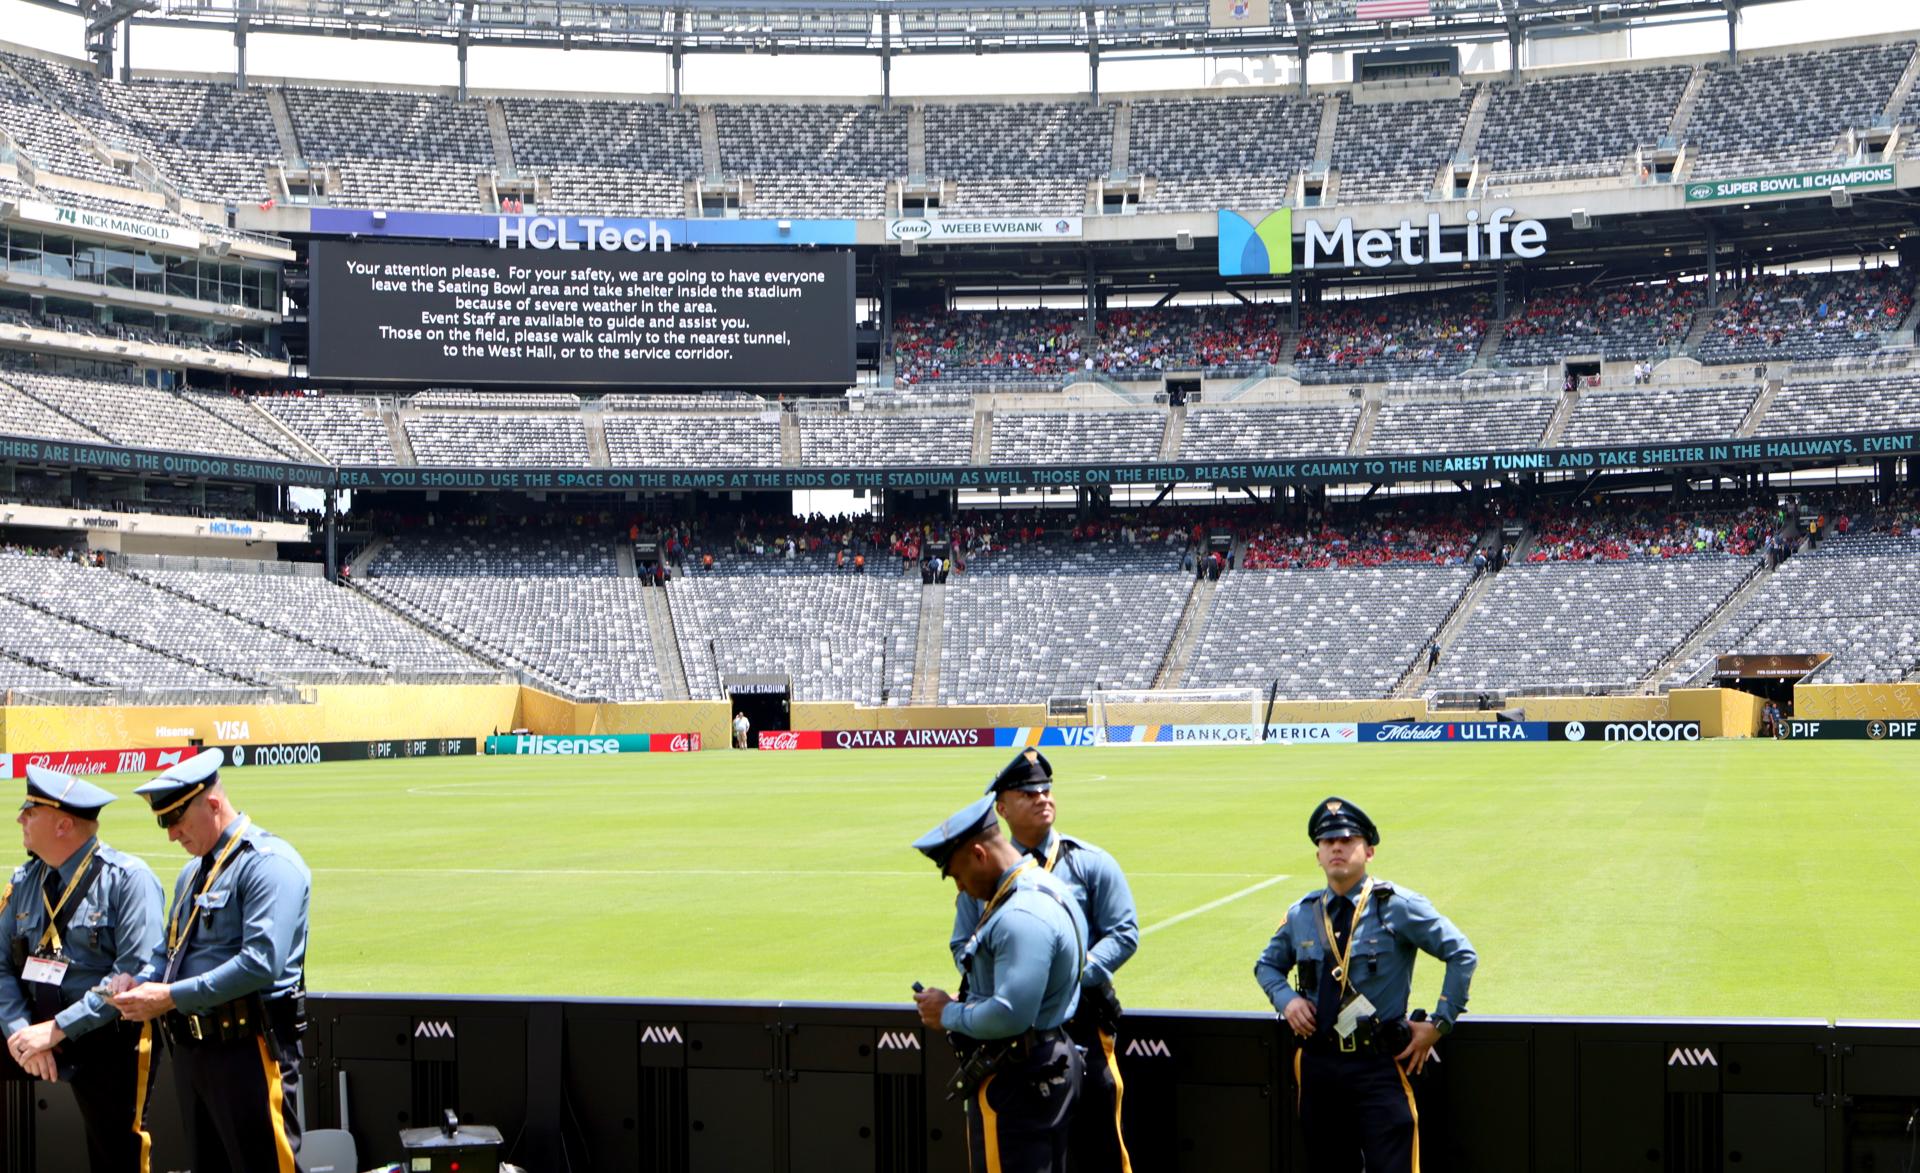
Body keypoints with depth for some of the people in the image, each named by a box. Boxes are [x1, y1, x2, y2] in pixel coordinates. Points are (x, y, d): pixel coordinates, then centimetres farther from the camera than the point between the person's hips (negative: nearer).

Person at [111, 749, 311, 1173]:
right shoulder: (193, 872, 19)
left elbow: (262, 962, -23)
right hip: (192, 1048, 10)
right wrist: (140, 980, 2)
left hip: (249, 1048, -9)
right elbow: (169, 947, 25)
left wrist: (172, 997, -21)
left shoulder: (269, 863, -13)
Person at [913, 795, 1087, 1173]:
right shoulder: (1044, 888, 12)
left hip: (1015, 1085, -11)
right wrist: (963, 1002, 8)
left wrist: (949, 1014, -13)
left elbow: (1010, 1015, -29)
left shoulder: (1022, 917, -23)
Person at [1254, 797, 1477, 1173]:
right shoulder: (1301, 915, 9)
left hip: (1379, 1067, -4)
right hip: (1318, 1063, 4)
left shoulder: (1399, 906, -4)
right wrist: (1286, 999, 2)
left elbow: (1462, 955, -3)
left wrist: (1438, 1025, -6)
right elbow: (1267, 965, 24)